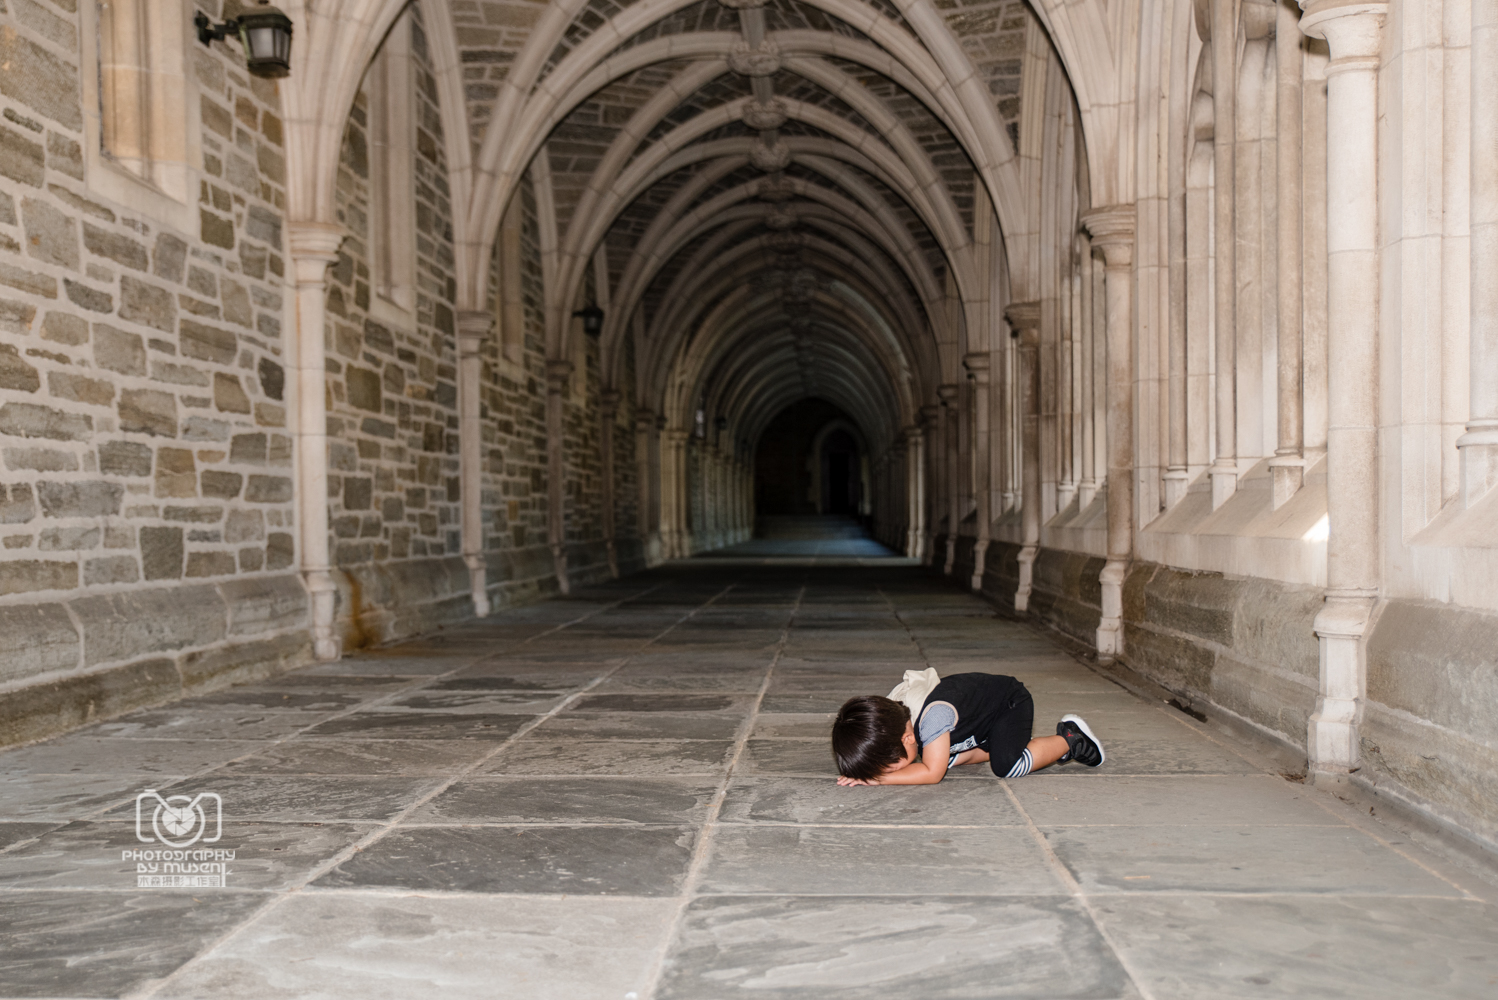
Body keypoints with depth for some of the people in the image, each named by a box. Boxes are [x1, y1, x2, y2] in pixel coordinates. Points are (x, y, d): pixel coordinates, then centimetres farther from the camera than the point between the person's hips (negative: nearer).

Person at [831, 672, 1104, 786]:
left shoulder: (933, 715, -43)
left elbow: (931, 773, -38)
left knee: (1007, 765, -24)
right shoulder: (886, 718, -20)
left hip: (1010, 699, -8)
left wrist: (878, 778, -38)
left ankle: (1069, 739, 1)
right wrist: (866, 771, -22)